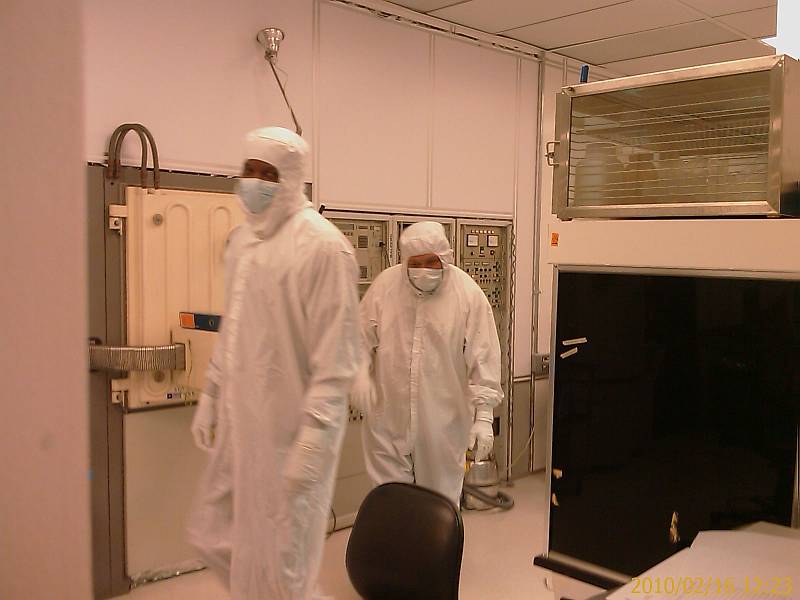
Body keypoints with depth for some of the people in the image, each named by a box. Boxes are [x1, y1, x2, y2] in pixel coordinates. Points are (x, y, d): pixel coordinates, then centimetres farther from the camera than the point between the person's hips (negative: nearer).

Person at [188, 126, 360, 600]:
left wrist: (314, 437, -21)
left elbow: (337, 356, -18)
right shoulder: (244, 238, 9)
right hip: (241, 420, 8)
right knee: (215, 535, 19)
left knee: (278, 561, 6)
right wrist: (211, 396, 17)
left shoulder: (323, 245, -16)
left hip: (290, 428, -8)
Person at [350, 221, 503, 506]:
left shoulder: (468, 295, -8)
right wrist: (360, 377, -11)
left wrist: (484, 415, -11)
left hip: (443, 422, -1)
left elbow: (483, 360, -8)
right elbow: (362, 338, 6)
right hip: (387, 417, 1)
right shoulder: (384, 285, -3)